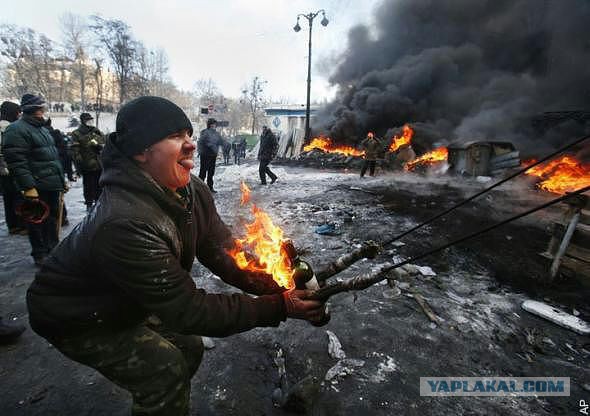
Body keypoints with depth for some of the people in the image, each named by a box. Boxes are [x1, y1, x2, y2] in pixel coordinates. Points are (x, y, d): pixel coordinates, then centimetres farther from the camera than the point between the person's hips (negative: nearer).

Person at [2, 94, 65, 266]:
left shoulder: (41, 128, 18)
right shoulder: (16, 130, -11)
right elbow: (17, 163, -19)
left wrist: (62, 179, 18)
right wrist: (28, 187, -24)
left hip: (53, 185, 8)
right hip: (37, 188, -8)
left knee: (52, 220, 16)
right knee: (38, 222, 4)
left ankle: (53, 250, 29)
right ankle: (40, 255, 16)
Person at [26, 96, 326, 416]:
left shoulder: (193, 192, -16)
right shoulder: (125, 222, -40)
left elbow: (223, 253, -14)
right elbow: (187, 310, -36)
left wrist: (278, 287, -27)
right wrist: (277, 307, -35)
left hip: (127, 304, 7)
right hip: (77, 319, -6)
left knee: (189, 347, 10)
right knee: (165, 367, -15)